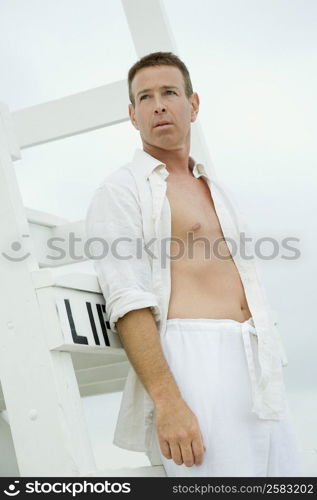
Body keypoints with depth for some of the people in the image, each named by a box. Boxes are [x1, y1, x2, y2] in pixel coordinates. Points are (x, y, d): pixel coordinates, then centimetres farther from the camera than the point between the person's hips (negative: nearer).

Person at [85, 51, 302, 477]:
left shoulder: (216, 189, 23)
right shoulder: (120, 190, 0)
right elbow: (127, 301, -12)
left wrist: (273, 371, 17)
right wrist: (167, 401, -22)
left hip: (259, 366, 7)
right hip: (194, 360, -7)